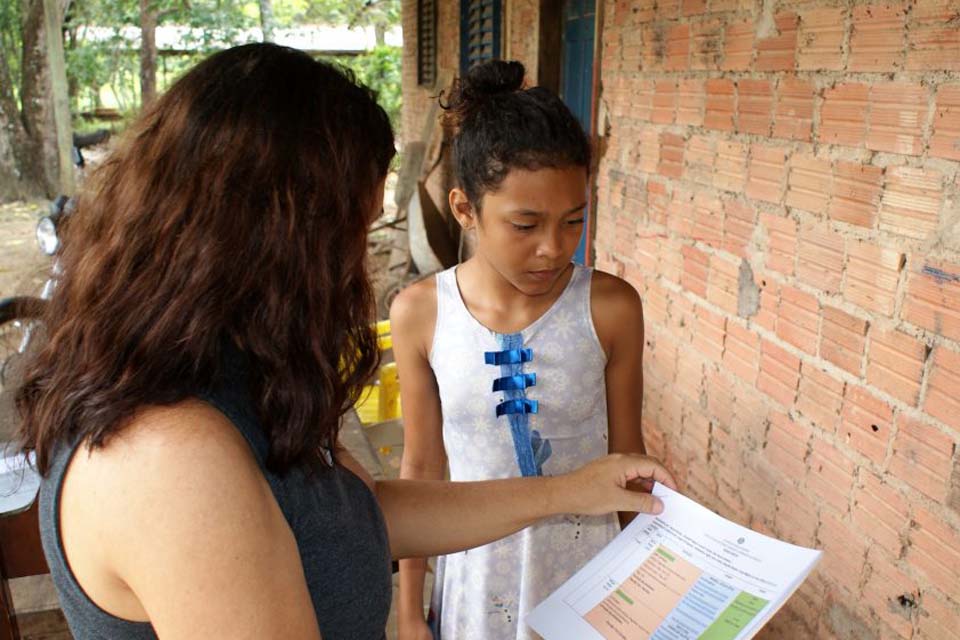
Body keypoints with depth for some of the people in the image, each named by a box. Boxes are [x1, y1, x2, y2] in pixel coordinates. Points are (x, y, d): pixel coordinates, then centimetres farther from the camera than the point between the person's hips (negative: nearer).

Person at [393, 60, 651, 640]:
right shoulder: (420, 313, -13)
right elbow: (422, 465, -4)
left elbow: (627, 457, -4)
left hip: (586, 564, 0)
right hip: (476, 570, 1)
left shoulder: (611, 308, -15)